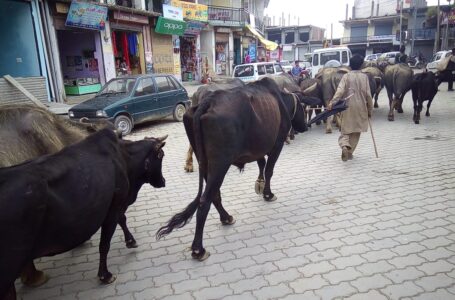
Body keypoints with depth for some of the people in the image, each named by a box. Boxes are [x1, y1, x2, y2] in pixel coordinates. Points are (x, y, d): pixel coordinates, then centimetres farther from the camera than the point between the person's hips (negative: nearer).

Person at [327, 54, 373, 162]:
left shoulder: (346, 76, -4)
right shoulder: (364, 76, -1)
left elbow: (340, 91, -18)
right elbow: (368, 94, -1)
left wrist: (332, 102, -26)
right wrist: (370, 109, 7)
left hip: (347, 107, -1)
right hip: (360, 107, 1)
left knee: (345, 130, 7)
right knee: (356, 131, 12)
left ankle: (345, 146, -20)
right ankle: (350, 152, 14)